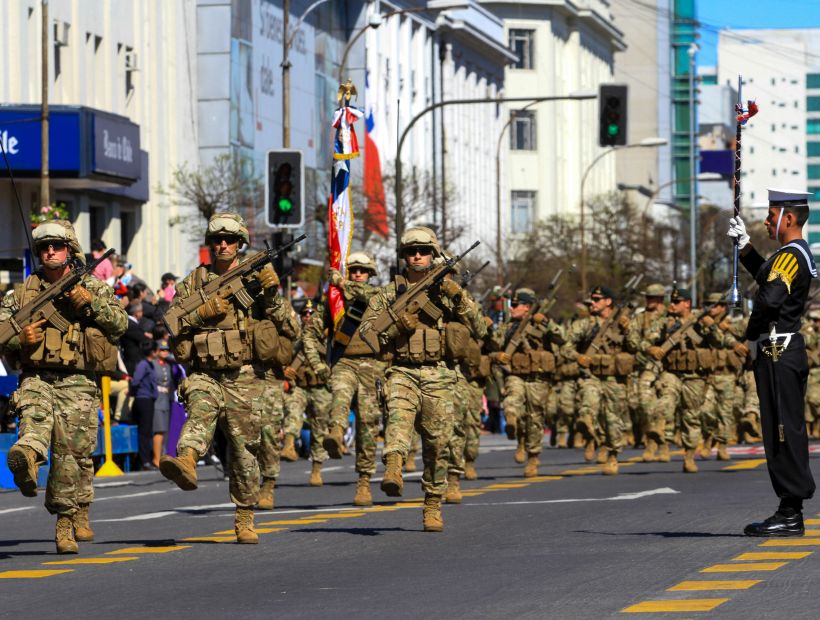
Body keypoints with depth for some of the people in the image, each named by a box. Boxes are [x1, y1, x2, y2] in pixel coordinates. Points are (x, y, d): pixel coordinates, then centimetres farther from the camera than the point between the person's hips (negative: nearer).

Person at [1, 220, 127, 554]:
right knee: (34, 418, -33)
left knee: (72, 455, -5)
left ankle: (68, 520, 8)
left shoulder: (94, 288, 11)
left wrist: (88, 301, -14)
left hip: (77, 384, 0)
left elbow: (119, 324, -2)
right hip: (36, 378, 0)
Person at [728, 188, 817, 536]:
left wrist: (752, 335, -15)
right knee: (786, 431, 12)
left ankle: (789, 516, -7)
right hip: (789, 350, 10)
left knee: (783, 432, -8)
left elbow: (769, 299, -29)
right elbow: (764, 274, 36)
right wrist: (744, 243, 27)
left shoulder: (790, 256, -15)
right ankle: (790, 512, 15)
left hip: (777, 354, -10)